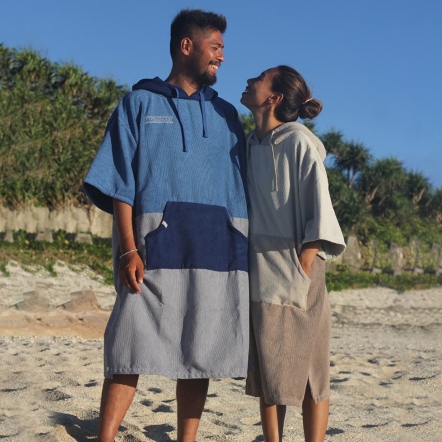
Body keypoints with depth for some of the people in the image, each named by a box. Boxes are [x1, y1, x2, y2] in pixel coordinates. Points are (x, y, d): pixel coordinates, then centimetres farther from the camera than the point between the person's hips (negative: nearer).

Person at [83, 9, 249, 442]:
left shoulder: (225, 114, 20)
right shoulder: (139, 104, 9)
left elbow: (242, 187, 19)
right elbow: (120, 183, 1)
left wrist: (245, 250, 9)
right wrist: (127, 248, -11)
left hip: (217, 250, 4)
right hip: (158, 247, -3)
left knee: (199, 353, 3)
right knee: (133, 349, -8)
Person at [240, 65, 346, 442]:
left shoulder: (299, 143, -8)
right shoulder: (250, 145, 11)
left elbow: (319, 212, -11)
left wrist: (304, 270, -15)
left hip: (293, 273, -7)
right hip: (258, 274, 7)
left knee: (308, 371, 0)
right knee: (267, 373, 10)